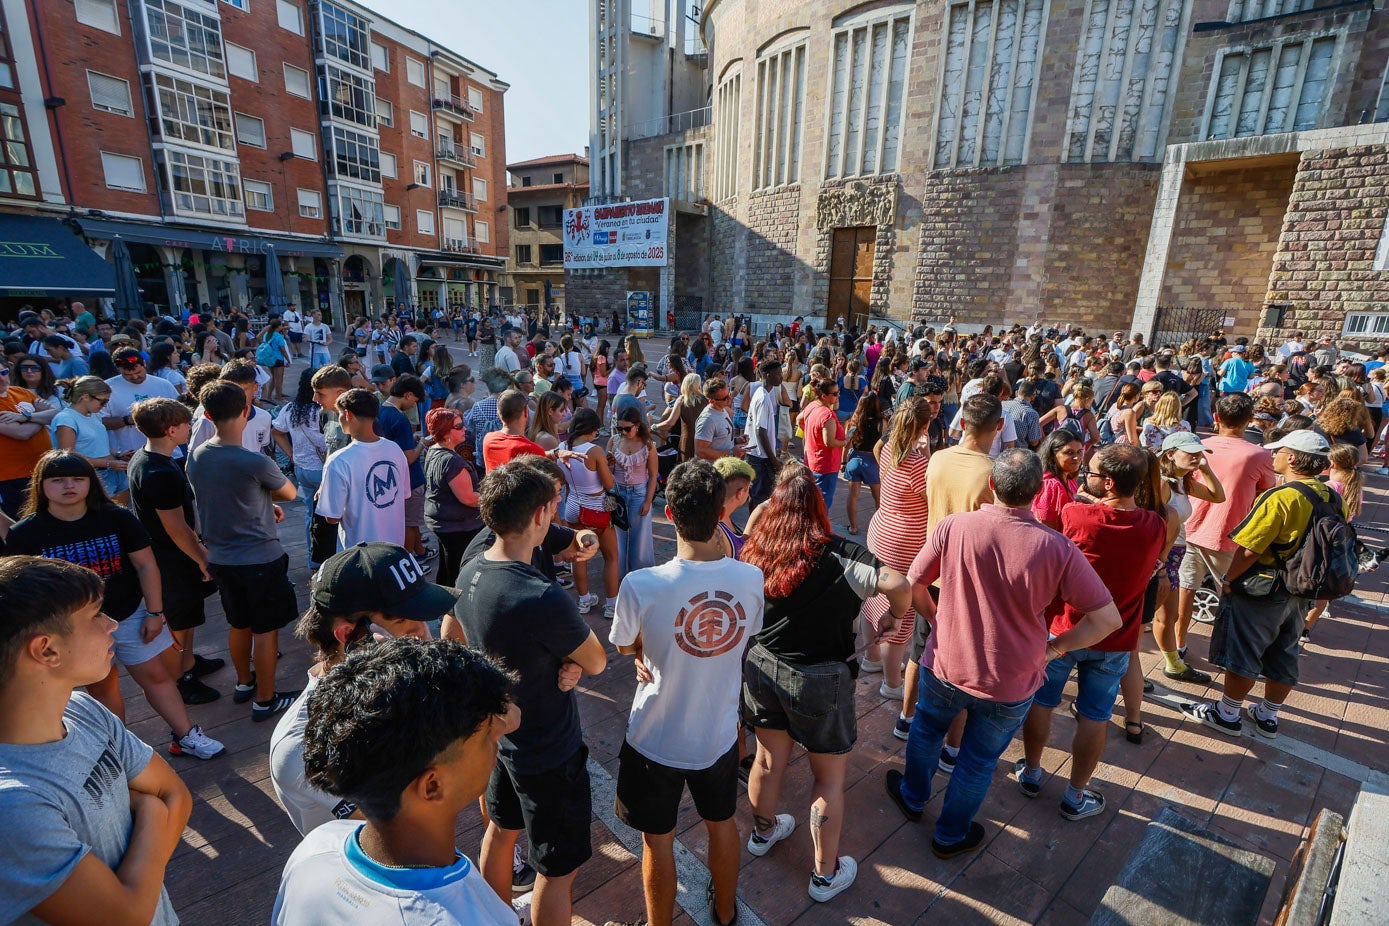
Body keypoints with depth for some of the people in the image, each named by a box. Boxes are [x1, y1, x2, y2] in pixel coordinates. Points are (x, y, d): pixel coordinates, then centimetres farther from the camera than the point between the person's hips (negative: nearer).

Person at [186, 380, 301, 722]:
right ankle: (265, 700, 20)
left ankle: (243, 683, 43)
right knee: (266, 629, 8)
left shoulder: (196, 457, -4)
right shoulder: (255, 463, -24)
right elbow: (290, 493, -5)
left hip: (220, 559, 7)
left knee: (238, 625, 24)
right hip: (260, 559, -7)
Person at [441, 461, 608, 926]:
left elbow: (449, 642, 6)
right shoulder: (544, 599, -36)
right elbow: (596, 662, -21)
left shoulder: (469, 572, -10)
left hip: (499, 733, 9)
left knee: (501, 829, 31)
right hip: (548, 752, -9)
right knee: (558, 869, 14)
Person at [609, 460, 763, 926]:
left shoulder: (640, 586, -30)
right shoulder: (750, 579, -20)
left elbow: (625, 646, -9)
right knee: (722, 824, 29)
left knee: (658, 840, 22)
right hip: (719, 735, 4)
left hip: (656, 742, -3)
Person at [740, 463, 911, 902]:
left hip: (762, 668, 4)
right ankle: (826, 875, 34)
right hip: (820, 682, -4)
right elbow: (896, 584, -32)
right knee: (829, 777, 17)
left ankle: (763, 832, 50)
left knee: (769, 759, 25)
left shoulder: (755, 551, -9)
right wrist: (895, 616, -12)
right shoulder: (838, 554, -22)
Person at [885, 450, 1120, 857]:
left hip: (945, 667, 1)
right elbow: (1108, 619, -14)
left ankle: (912, 796, 56)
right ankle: (951, 835, 47)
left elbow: (912, 587, -11)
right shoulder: (1058, 549, -21)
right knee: (979, 761, 24)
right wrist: (1055, 648, -1)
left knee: (927, 730, 30)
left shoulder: (953, 527, -20)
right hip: (1010, 685, 0)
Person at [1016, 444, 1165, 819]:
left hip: (1062, 631, -2)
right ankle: (1076, 795, 31)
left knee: (1040, 701, 18)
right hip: (1114, 641, 2)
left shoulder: (1074, 515, -24)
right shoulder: (1155, 528, -14)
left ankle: (1031, 773, 36)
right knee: (1094, 717, 16)